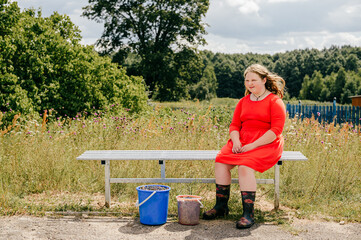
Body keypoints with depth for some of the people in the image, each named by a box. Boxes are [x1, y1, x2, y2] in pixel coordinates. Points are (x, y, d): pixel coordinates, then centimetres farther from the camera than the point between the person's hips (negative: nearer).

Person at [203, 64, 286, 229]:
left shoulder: (275, 101, -2)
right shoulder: (243, 101, 18)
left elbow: (276, 130, -12)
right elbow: (234, 125, 14)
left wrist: (252, 146, -19)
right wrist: (236, 141, -9)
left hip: (266, 145, -6)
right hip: (242, 143, 6)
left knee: (245, 166, -33)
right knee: (220, 161, -19)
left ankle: (248, 213, -25)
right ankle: (221, 206, -8)